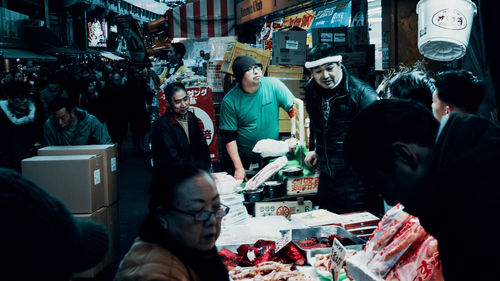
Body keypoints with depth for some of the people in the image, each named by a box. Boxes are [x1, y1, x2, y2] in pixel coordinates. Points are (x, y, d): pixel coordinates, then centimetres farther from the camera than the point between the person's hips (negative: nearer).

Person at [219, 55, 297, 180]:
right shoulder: (229, 101, -12)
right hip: (244, 157, -1)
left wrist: (294, 137, -15)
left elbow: (294, 108, -4)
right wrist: (239, 168, -13)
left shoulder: (273, 85, -9)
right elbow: (229, 137, -10)